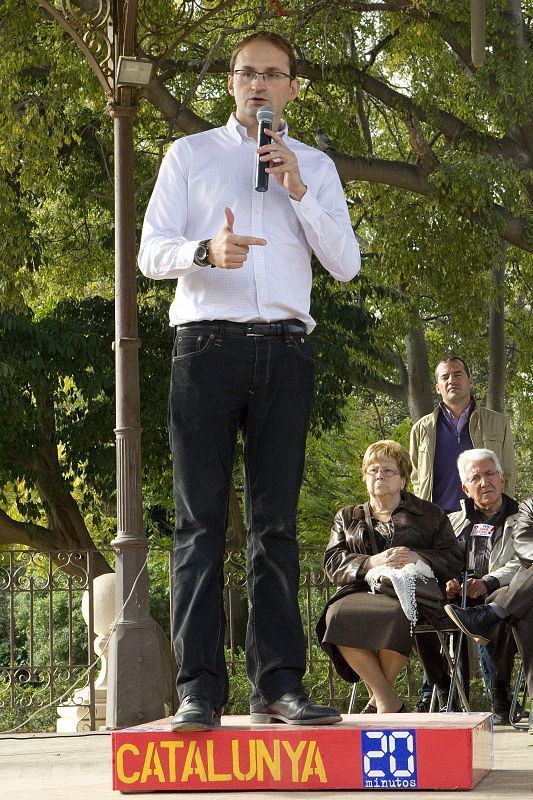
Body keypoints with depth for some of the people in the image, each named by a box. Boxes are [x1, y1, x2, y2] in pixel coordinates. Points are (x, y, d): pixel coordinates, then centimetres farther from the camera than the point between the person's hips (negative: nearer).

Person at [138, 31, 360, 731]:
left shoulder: (315, 167, 18)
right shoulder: (191, 155, 15)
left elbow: (346, 265, 8)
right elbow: (151, 252, 6)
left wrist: (297, 188, -4)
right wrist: (206, 249, -15)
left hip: (284, 351, 1)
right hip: (206, 345, -1)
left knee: (277, 521, -1)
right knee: (200, 520, -6)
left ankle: (279, 682, -3)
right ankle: (199, 687, -9)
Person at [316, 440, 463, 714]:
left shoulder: (430, 514, 23)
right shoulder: (347, 517, 27)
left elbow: (453, 558, 12)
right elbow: (333, 563, 12)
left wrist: (419, 557, -8)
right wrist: (371, 563, -8)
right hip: (360, 591, 2)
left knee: (395, 614, -41)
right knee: (338, 615, -36)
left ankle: (379, 699, -22)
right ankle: (389, 701, -30)